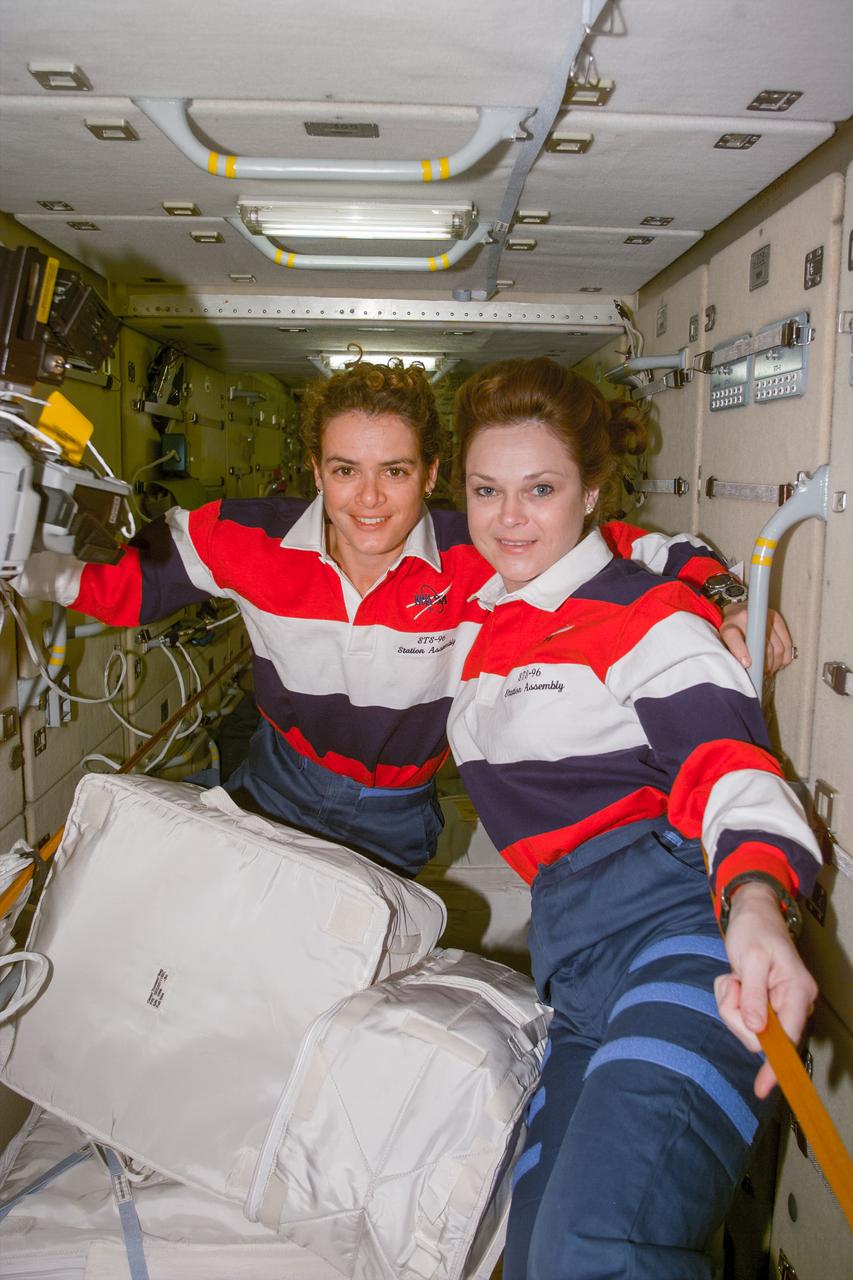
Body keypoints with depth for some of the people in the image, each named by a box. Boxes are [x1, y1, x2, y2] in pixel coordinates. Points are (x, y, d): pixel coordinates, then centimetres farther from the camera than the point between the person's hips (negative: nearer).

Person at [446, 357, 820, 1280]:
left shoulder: (645, 614, -1)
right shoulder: (486, 625, 20)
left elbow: (728, 762, -14)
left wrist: (756, 906, -34)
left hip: (675, 919, -7)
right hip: (571, 954, 7)